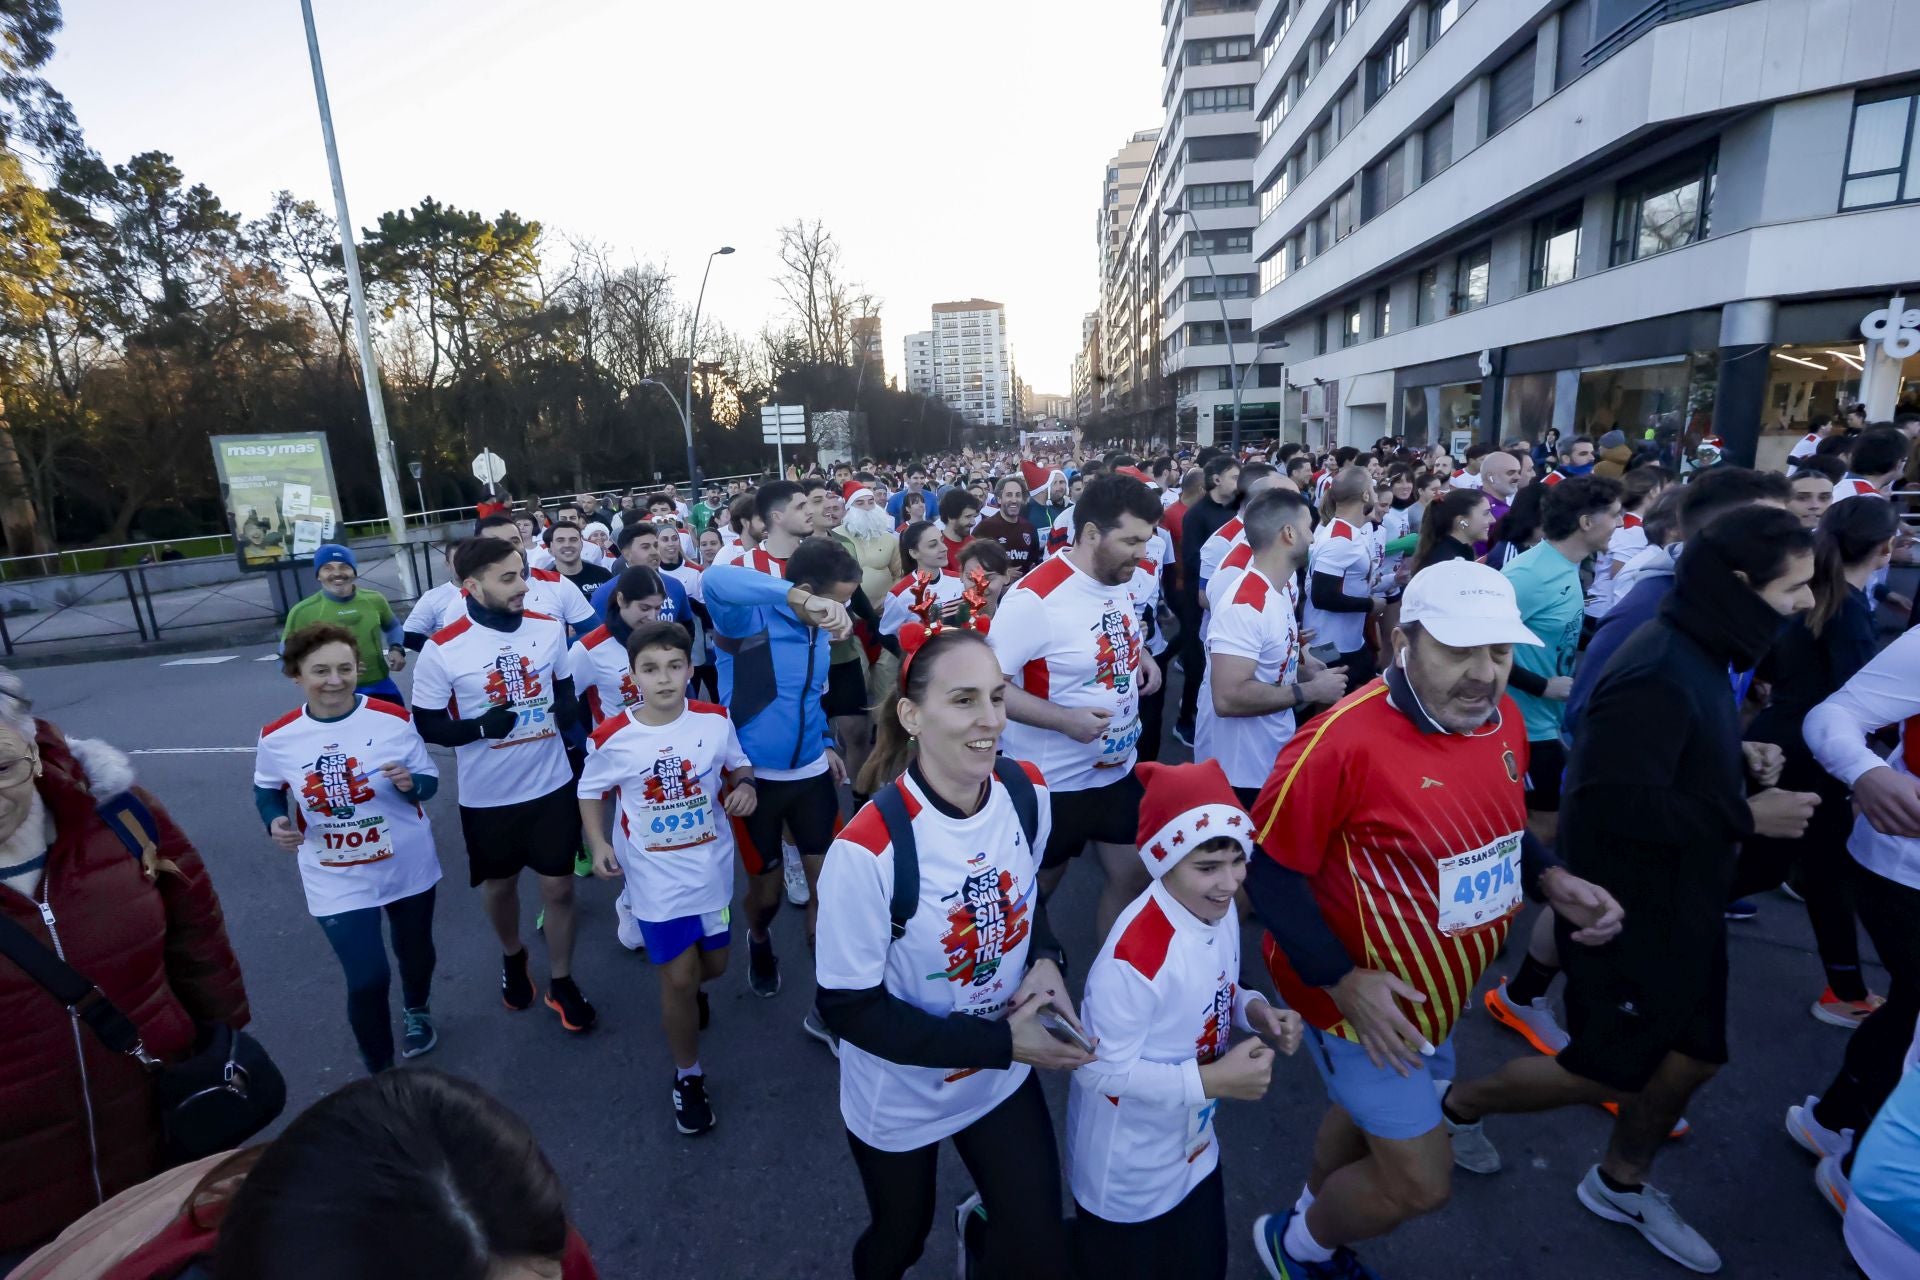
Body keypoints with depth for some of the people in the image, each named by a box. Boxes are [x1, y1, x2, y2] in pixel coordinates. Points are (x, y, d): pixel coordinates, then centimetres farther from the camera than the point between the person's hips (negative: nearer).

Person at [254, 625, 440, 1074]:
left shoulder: (394, 718, -14)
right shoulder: (277, 737, -11)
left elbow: (429, 783, -6)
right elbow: (266, 790, 8)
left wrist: (409, 783, -29)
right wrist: (275, 822, -14)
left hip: (407, 865, 1)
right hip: (337, 881, -1)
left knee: (416, 950, 23)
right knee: (367, 979, -6)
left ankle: (417, 1012, 56)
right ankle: (379, 1075, 18)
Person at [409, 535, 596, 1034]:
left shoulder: (549, 628, -5)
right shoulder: (443, 650, -16)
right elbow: (427, 726, -7)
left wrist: (568, 709, -13)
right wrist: (480, 727, -25)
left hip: (552, 784, 2)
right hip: (487, 796, -1)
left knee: (558, 887, 10)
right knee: (499, 885, 20)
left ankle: (562, 983, 32)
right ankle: (512, 958, 51)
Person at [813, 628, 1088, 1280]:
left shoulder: (1028, 791, -15)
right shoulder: (868, 848, -33)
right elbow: (848, 1009, -22)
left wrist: (1044, 958, -15)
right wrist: (1000, 1043, -23)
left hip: (1004, 1078, 4)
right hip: (900, 1097, -3)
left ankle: (980, 1222, 50)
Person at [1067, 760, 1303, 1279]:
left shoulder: (1221, 910, -12)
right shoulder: (1137, 953, -37)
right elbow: (1099, 1071, -29)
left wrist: (1256, 1011, -15)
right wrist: (1214, 1080, -30)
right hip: (1127, 1175, -7)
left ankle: (1073, 1234, 48)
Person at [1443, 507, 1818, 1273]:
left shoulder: (1698, 655, 5)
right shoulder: (1659, 675, -28)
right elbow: (1615, 802, -32)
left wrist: (1737, 760, -1)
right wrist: (1744, 818, -22)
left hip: (1681, 903, 10)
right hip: (1628, 912, -10)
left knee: (1693, 1056, 21)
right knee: (1608, 1072, 6)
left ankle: (1620, 1183, 43)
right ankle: (1459, 1103, 29)